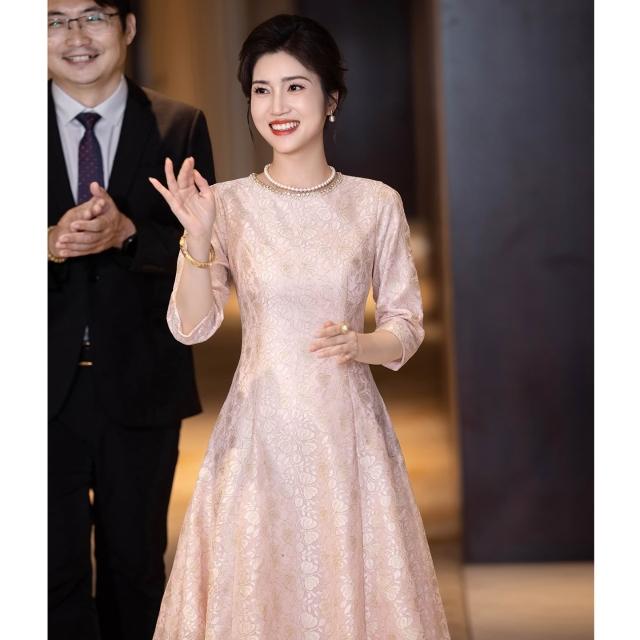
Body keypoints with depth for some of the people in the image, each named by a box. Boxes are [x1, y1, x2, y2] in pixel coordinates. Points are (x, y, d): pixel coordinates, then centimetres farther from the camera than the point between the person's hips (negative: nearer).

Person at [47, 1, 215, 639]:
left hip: (141, 387, 1)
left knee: (136, 565, 15)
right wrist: (50, 245, -24)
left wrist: (128, 234, -21)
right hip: (48, 388, 0)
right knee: (56, 569, 7)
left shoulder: (180, 127, 1)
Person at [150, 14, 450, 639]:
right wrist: (197, 238, -20)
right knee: (254, 587, 7)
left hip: (347, 428, 0)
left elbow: (407, 325, 4)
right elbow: (191, 327, -6)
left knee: (352, 581, 6)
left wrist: (360, 344, -16)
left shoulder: (377, 203, -2)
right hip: (259, 428, 0)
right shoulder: (228, 203, -2)